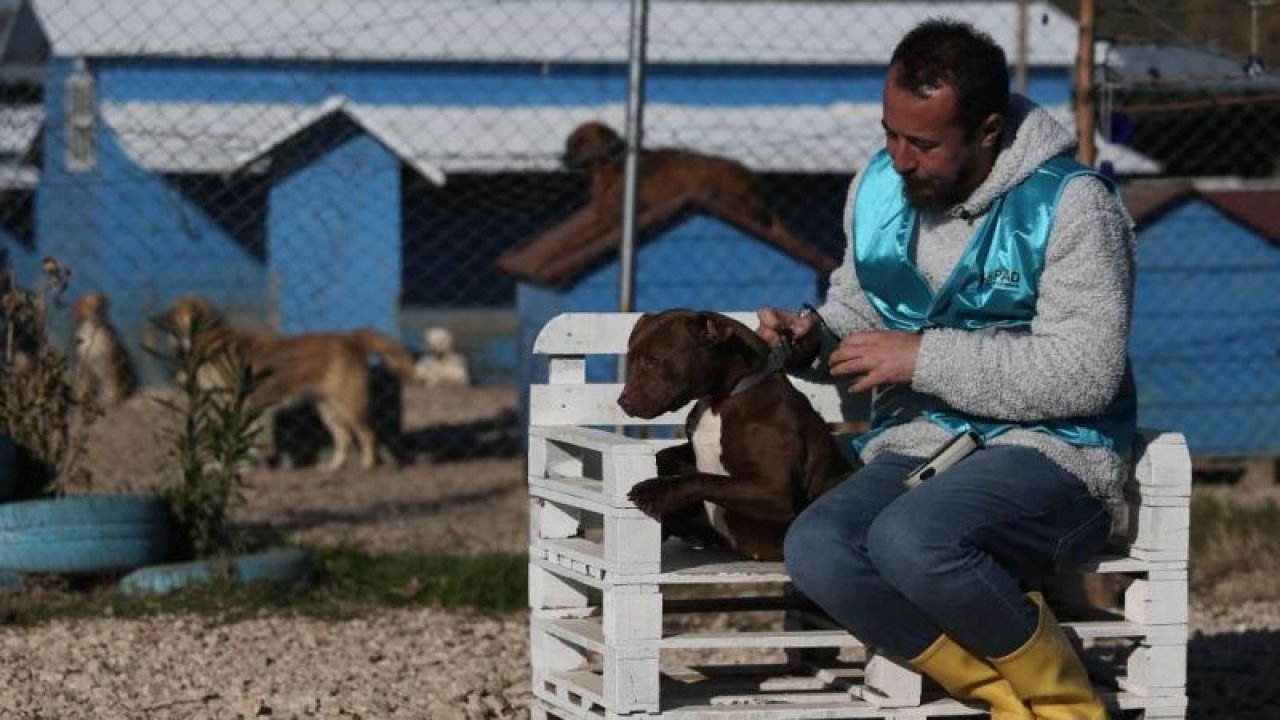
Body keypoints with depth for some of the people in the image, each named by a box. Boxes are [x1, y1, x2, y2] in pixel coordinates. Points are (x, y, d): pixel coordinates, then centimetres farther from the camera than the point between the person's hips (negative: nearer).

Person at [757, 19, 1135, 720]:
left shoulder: (1070, 204, -11)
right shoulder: (878, 187, 9)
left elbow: (1085, 374, -18)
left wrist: (923, 358, -19)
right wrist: (815, 335, 1)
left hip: (1049, 452, -6)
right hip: (916, 446, 6)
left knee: (910, 540, -37)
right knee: (816, 551, -28)